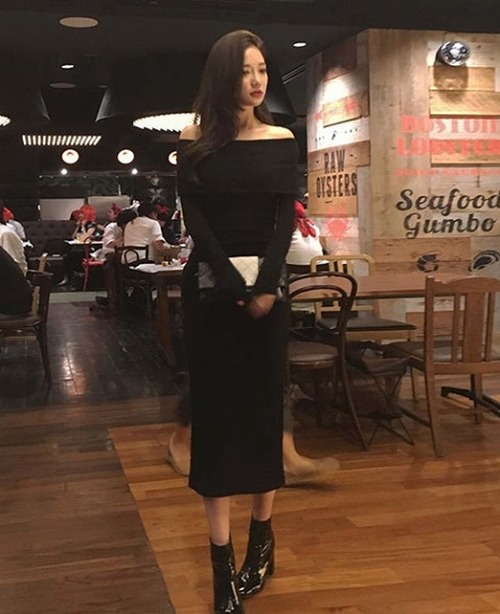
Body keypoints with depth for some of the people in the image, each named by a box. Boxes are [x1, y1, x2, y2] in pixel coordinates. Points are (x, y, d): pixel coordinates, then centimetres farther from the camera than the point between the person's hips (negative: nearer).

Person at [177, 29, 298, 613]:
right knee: (216, 411, -2)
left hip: (267, 284, 2)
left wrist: (264, 285, -14)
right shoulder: (194, 142, 2)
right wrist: (235, 287, -15)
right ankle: (222, 565, 1)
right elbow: (195, 219, -5)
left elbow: (285, 218, -1)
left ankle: (262, 539, 17)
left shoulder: (282, 141, 6)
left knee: (263, 406, 5)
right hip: (211, 286, -1)